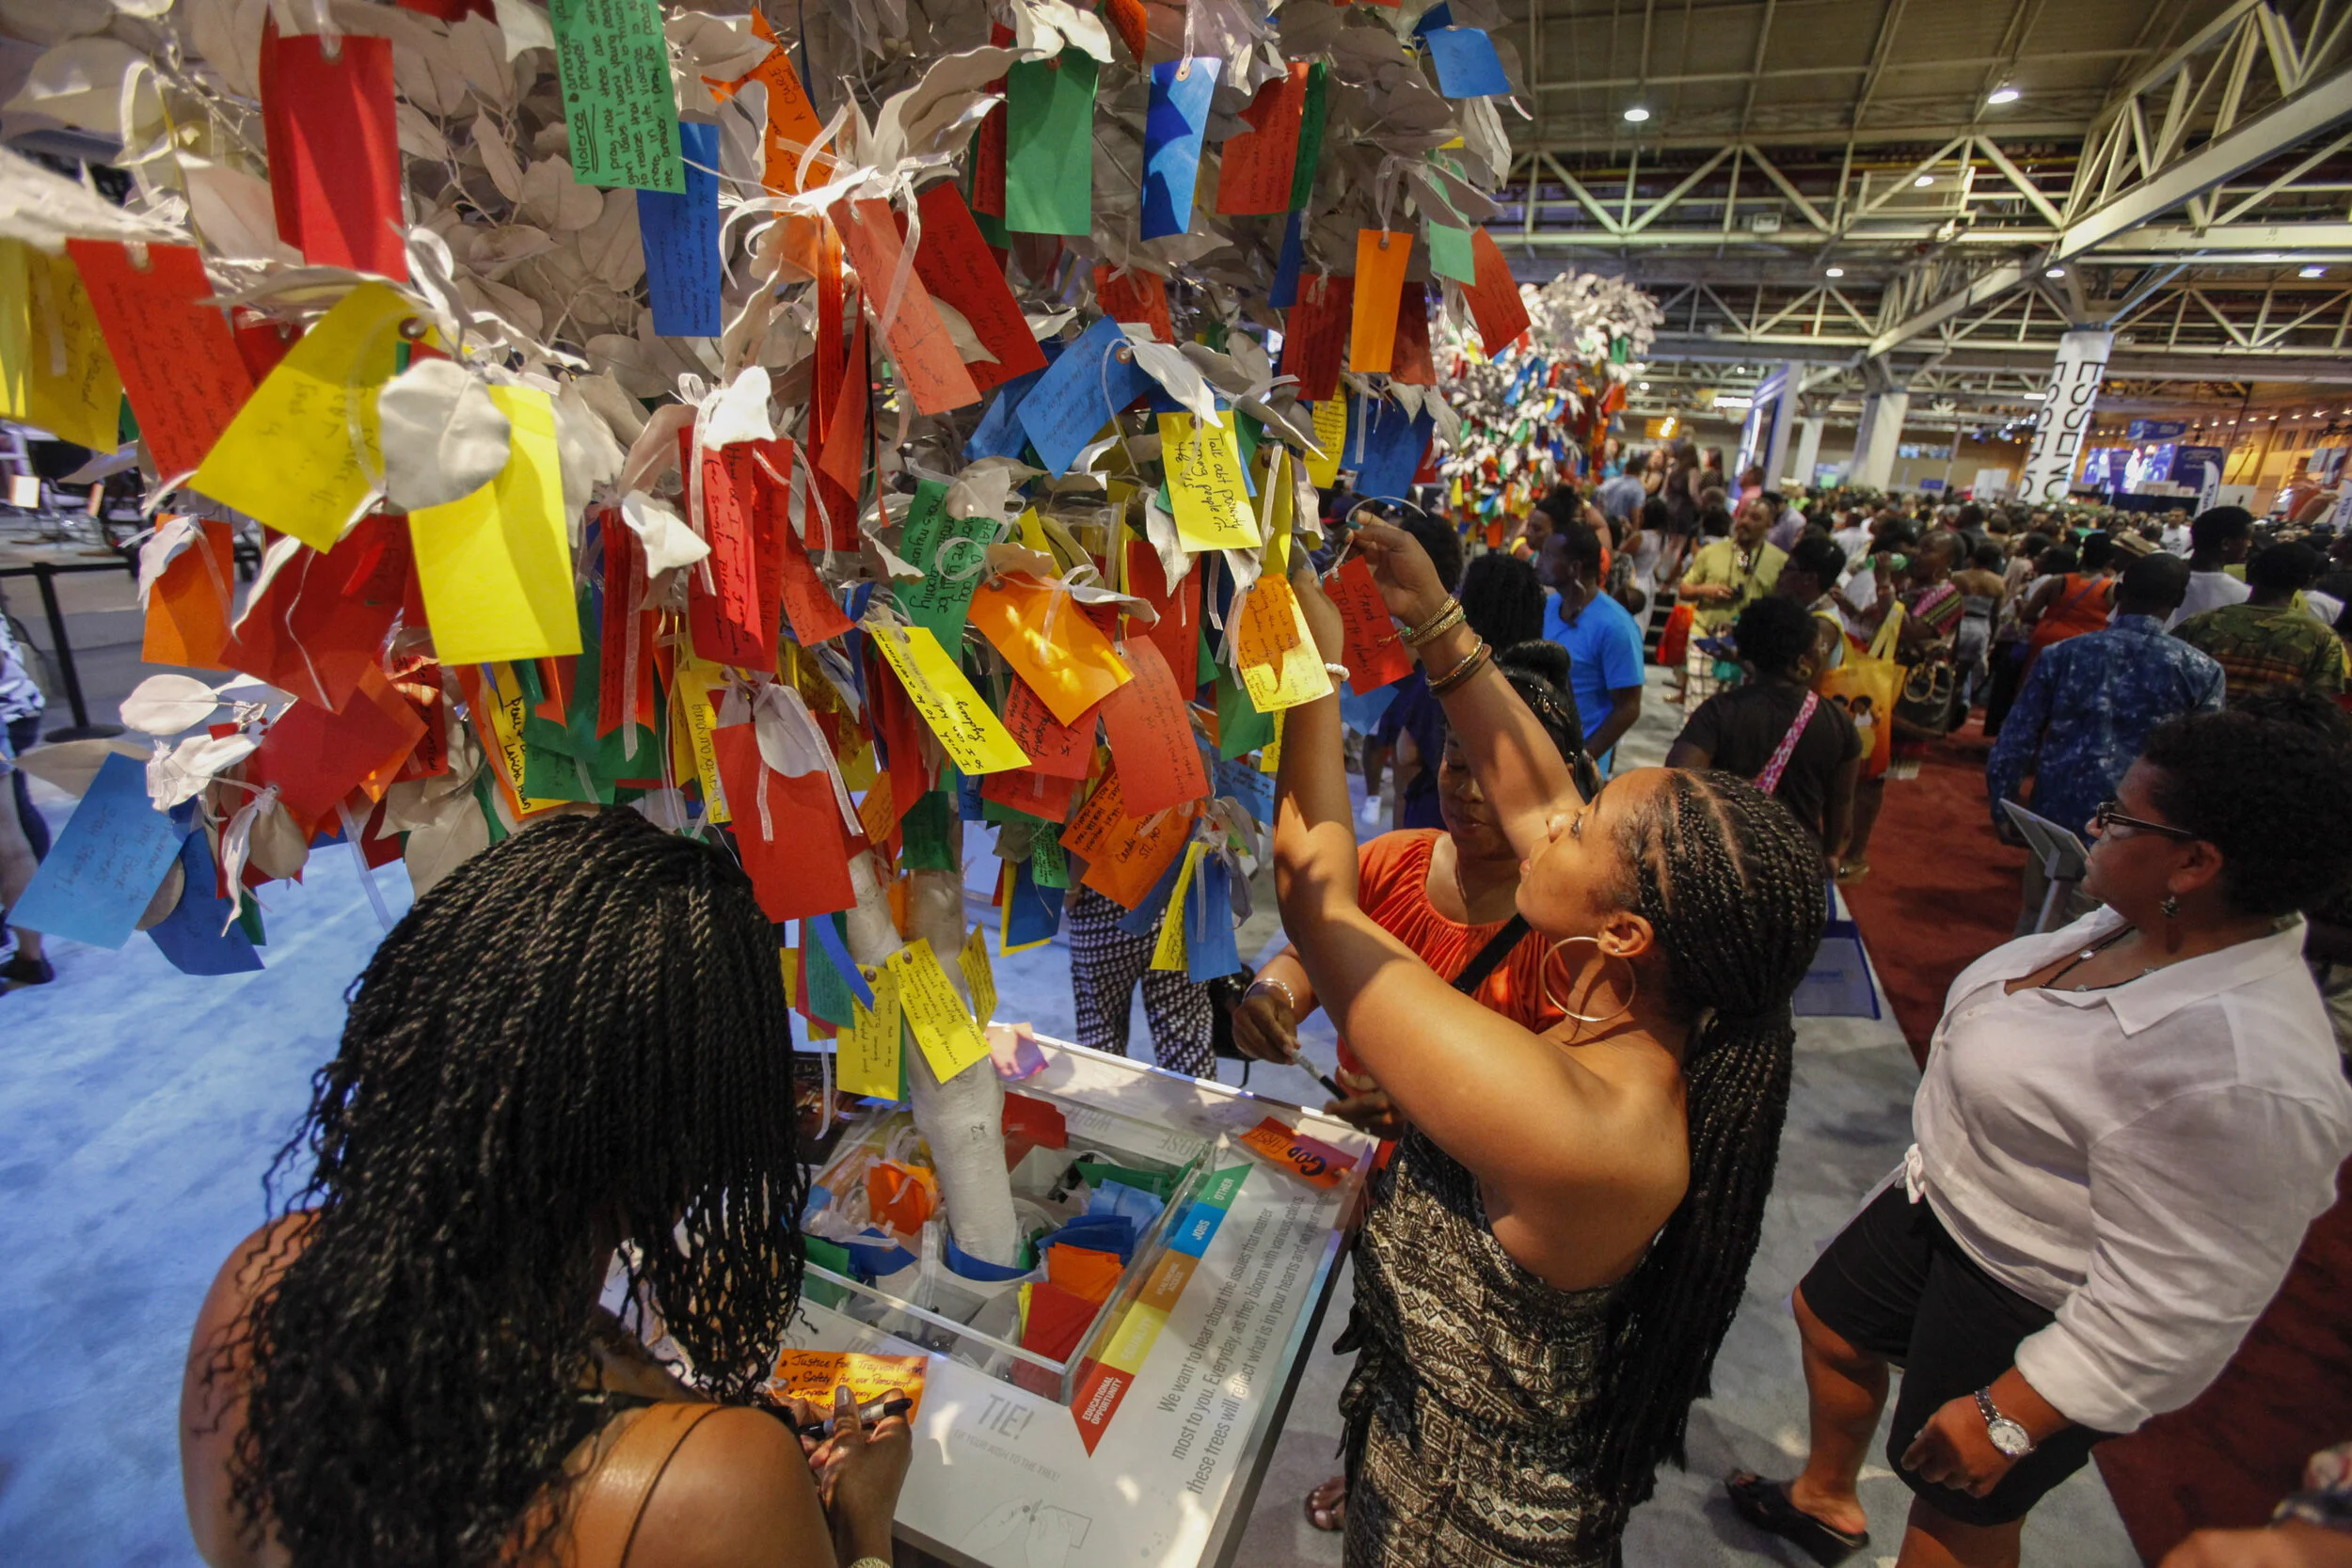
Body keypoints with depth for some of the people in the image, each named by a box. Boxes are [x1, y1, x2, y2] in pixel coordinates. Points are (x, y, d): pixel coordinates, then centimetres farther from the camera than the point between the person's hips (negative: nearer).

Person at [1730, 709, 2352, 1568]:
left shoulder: (2238, 1073, -36)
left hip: (2034, 1320, -8)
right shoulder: (2146, 921, -8)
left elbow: (2171, 1304, -30)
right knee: (1828, 1319, 25)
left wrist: (2009, 1420, -22)